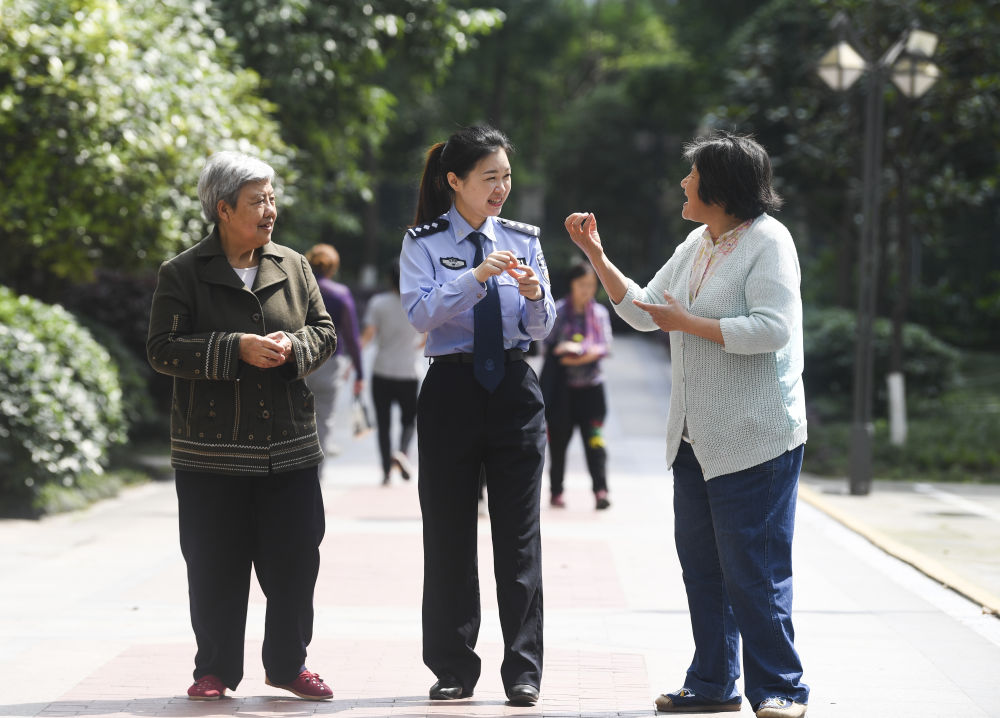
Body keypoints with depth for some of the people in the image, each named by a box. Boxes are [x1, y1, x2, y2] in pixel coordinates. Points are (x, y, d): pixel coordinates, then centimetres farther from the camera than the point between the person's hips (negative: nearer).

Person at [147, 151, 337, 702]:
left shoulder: (293, 267, 9)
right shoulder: (182, 274, -3)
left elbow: (324, 332, 13)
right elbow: (163, 349, -9)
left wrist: (291, 346, -10)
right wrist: (236, 349, -18)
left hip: (289, 447, 3)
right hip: (212, 452, -3)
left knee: (295, 558, 5)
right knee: (215, 568, 2)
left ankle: (287, 664, 21)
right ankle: (215, 671, 16)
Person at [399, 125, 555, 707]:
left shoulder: (524, 240, 7)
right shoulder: (425, 243, 0)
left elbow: (542, 329, 5)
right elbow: (419, 313, -16)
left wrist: (535, 294, -16)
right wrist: (477, 276, -28)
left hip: (514, 390, 2)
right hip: (452, 390, -1)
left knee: (519, 534, 1)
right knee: (449, 534, 4)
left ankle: (524, 670, 6)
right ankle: (454, 668, 14)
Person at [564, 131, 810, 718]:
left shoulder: (767, 241, -11)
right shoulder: (697, 245, 15)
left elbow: (772, 328, -22)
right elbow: (643, 312, 22)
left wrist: (687, 322, -15)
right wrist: (596, 255, 14)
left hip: (755, 438, -9)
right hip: (696, 439, 9)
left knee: (754, 569, -7)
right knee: (701, 561, 11)